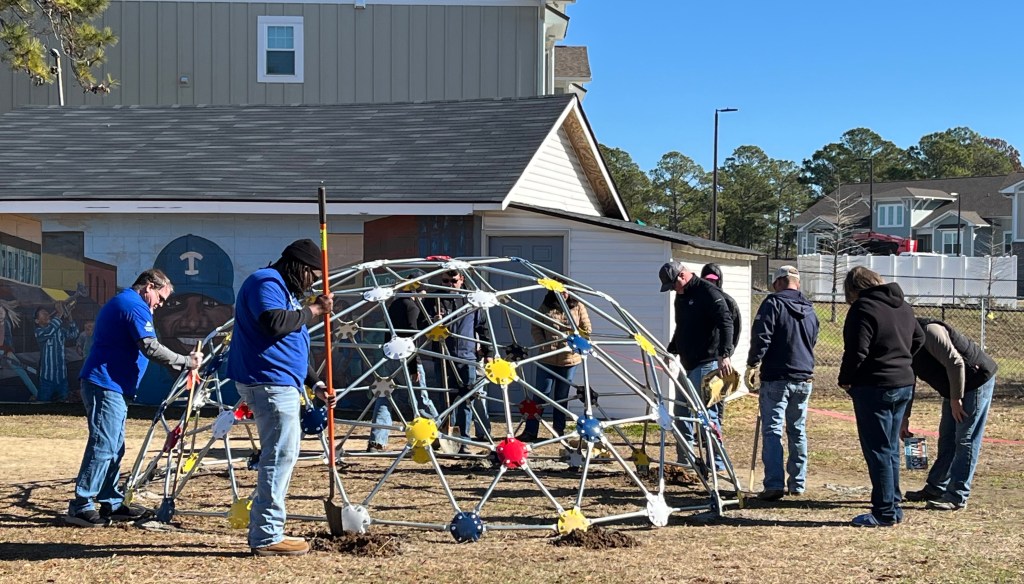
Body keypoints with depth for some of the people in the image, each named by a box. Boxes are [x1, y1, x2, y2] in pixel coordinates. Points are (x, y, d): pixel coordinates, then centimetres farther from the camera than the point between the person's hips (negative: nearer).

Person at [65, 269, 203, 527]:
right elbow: (150, 348, -22)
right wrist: (186, 361, -17)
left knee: (114, 447, 13)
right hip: (106, 386, -11)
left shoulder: (118, 302, 23)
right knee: (103, 446, -11)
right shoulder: (135, 306, -11)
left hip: (106, 386, 11)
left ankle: (111, 503, 16)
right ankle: (80, 506, -11)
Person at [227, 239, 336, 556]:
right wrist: (314, 311, -15)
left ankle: (263, 532, 22)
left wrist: (316, 383, 21)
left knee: (280, 455, 15)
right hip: (269, 383, -11)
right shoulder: (266, 283, -8)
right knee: (280, 455, -10)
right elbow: (274, 322, -27)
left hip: (279, 384, 11)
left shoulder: (285, 290, 25)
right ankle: (267, 536, -7)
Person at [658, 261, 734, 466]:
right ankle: (684, 461, 24)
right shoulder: (681, 296, 16)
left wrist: (724, 354, -31)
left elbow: (725, 322, -23)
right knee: (682, 411, 14)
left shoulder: (708, 292, -13)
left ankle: (717, 464, -2)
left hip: (706, 364, -10)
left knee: (707, 413, -9)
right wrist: (671, 351, 21)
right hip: (688, 364, 10)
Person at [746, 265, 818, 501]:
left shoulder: (773, 303, -10)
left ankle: (774, 484, -13)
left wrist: (753, 362, -3)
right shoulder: (810, 309, 12)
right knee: (798, 430, 15)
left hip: (776, 378, -6)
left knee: (772, 430, -5)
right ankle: (798, 483, 19)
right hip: (804, 378, 6)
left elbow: (761, 336, -16)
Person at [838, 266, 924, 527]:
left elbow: (857, 351, -20)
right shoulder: (903, 306, 13)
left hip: (874, 388, -9)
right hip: (904, 385, 9)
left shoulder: (863, 308, -15)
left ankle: (884, 513, -1)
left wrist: (845, 380, -7)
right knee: (891, 449, 16)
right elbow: (919, 339, 24)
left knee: (878, 450, -3)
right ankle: (893, 506, 21)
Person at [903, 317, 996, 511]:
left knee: (966, 440, -9)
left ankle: (957, 497, -9)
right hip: (954, 389, 10)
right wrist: (904, 420, 14)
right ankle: (935, 489, 22)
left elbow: (955, 363, -28)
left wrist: (956, 399, -21)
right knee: (946, 440, 14)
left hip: (976, 380, -10)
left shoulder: (928, 332, -26)